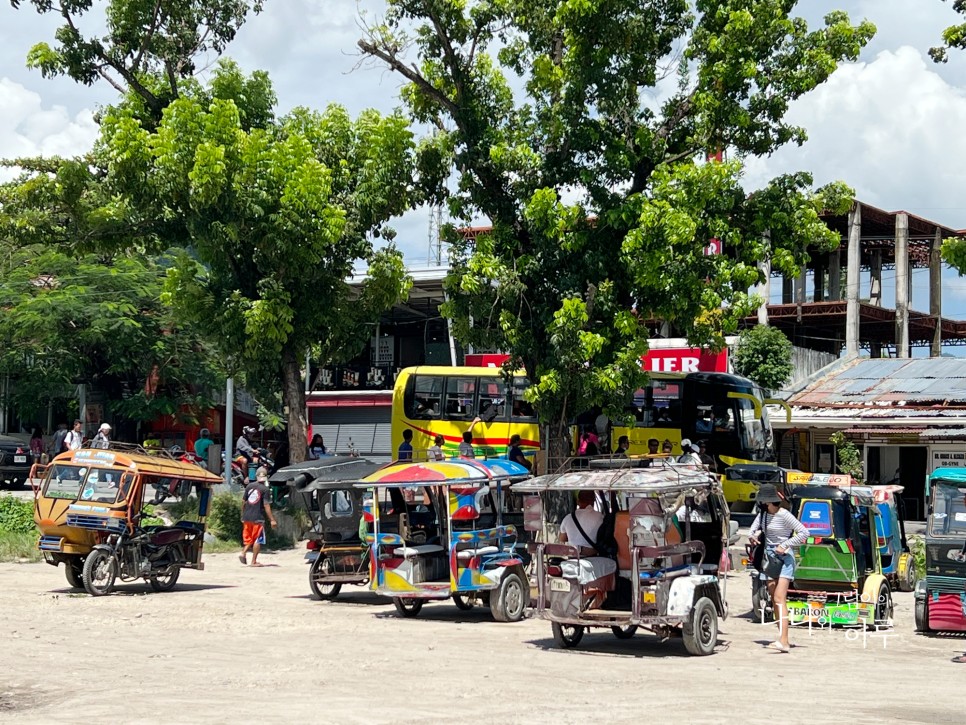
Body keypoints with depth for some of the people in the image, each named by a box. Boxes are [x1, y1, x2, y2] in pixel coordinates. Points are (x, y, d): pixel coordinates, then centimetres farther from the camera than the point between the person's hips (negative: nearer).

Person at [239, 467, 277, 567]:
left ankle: (243, 553, -6)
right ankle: (254, 561, 5)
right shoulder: (265, 489, -8)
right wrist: (272, 519, -11)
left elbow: (244, 502, 11)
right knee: (257, 540, 5)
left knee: (248, 538, 17)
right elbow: (266, 505, -13)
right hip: (258, 518, -5)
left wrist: (243, 515, 23)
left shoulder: (249, 486, 5)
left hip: (247, 517, 5)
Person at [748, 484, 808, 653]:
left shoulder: (784, 515, -13)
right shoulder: (763, 513, 8)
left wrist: (785, 545, -17)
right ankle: (782, 638, 14)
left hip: (784, 557, -8)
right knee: (774, 599, 8)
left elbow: (804, 532, -14)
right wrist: (752, 536, -2)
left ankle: (783, 641, -26)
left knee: (779, 598, -18)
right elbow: (753, 529, 21)